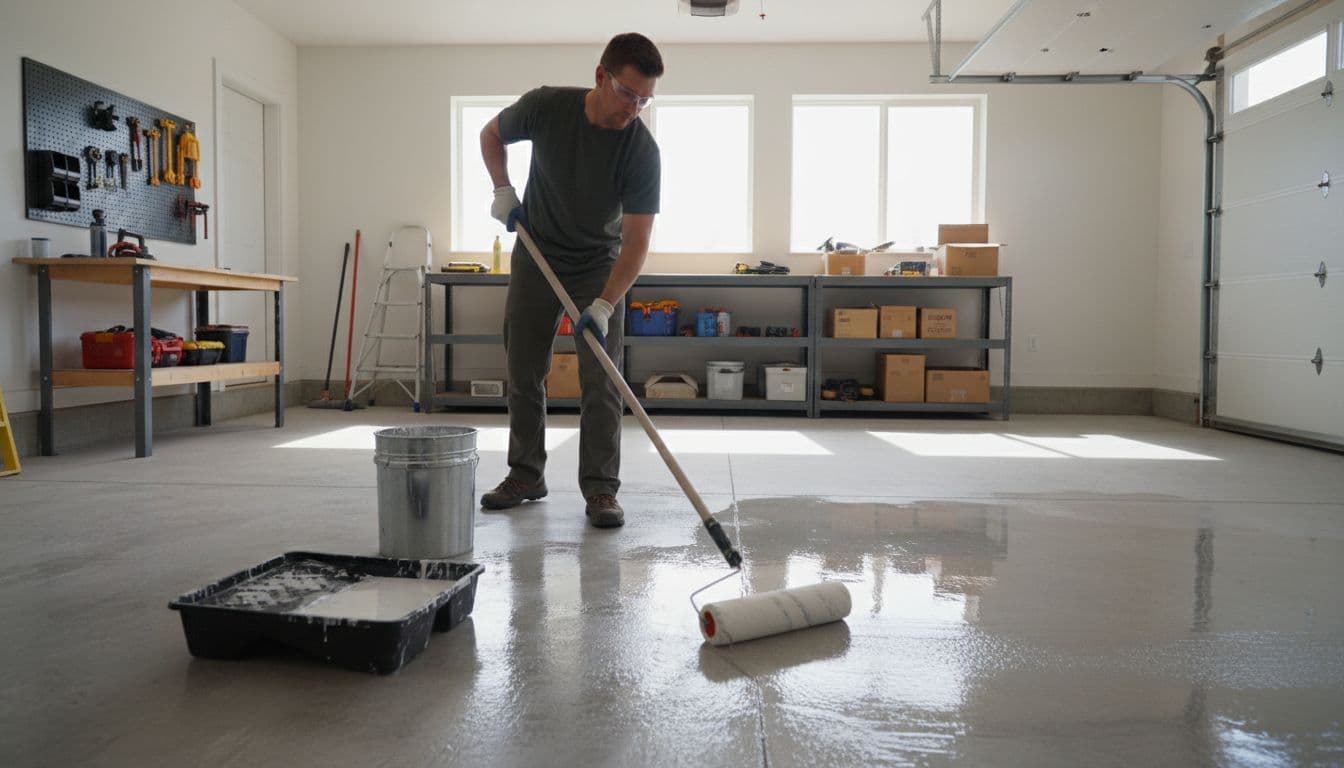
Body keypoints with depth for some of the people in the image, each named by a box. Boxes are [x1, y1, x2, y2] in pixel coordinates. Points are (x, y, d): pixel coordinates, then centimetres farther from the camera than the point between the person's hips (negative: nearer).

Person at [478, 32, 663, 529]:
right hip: (535, 259, 2)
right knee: (523, 375, 6)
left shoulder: (642, 150, -22)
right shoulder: (546, 106, -17)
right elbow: (492, 135, 5)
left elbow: (636, 241, -23)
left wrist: (604, 305, -34)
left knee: (601, 383, -8)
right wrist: (503, 190, -9)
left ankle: (601, 490, 0)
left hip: (599, 268, -2)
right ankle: (526, 475, 20)